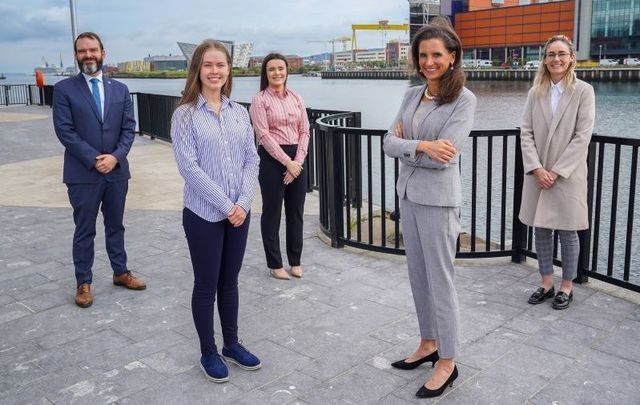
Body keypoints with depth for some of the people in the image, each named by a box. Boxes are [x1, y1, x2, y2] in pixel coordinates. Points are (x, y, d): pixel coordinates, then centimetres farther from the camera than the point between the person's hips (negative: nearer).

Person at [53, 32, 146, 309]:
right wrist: (94, 160, -16)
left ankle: (120, 272, 30)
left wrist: (116, 156, -13)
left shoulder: (120, 89, 7)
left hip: (117, 170, 3)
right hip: (82, 173, -3)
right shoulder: (64, 89, -3)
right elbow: (64, 130, -9)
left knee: (115, 225, 16)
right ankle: (83, 282, 19)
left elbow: (129, 128, 2)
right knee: (84, 231, 6)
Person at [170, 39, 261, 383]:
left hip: (240, 212, 4)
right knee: (206, 284, 8)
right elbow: (188, 167, -14)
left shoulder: (239, 113, 5)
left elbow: (251, 160, 4)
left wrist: (244, 202, -10)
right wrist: (225, 205, -16)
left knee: (230, 281, 16)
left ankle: (232, 345, 31)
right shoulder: (185, 114, -8)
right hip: (204, 213, -4)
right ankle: (208, 353, 24)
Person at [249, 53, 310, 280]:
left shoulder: (296, 98, 10)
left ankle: (295, 261, 23)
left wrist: (298, 160, -7)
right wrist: (287, 162, -16)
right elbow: (264, 135, -12)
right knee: (272, 212, 4)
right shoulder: (260, 100, -4)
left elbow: (304, 131, 6)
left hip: (297, 158, 5)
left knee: (296, 212, 10)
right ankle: (275, 264, 16)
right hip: (272, 158, -4)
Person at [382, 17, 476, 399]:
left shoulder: (464, 99, -11)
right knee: (418, 275, 16)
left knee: (440, 280, 2)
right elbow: (389, 143, -1)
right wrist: (422, 145, -17)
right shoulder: (412, 95, 7)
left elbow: (443, 157, -20)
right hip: (409, 195, 7)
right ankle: (429, 344, 33)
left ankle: (447, 362, 17)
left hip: (438, 200, -7)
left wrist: (405, 142, -9)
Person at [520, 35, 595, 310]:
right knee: (540, 230, 10)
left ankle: (566, 287, 20)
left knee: (567, 232, 6)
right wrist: (537, 169, -11)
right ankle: (546, 284, 24)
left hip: (568, 175, -3)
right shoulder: (536, 92, 5)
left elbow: (583, 137, -9)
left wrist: (556, 171, -13)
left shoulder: (583, 91, -4)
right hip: (537, 174, 3)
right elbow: (526, 132, 1)